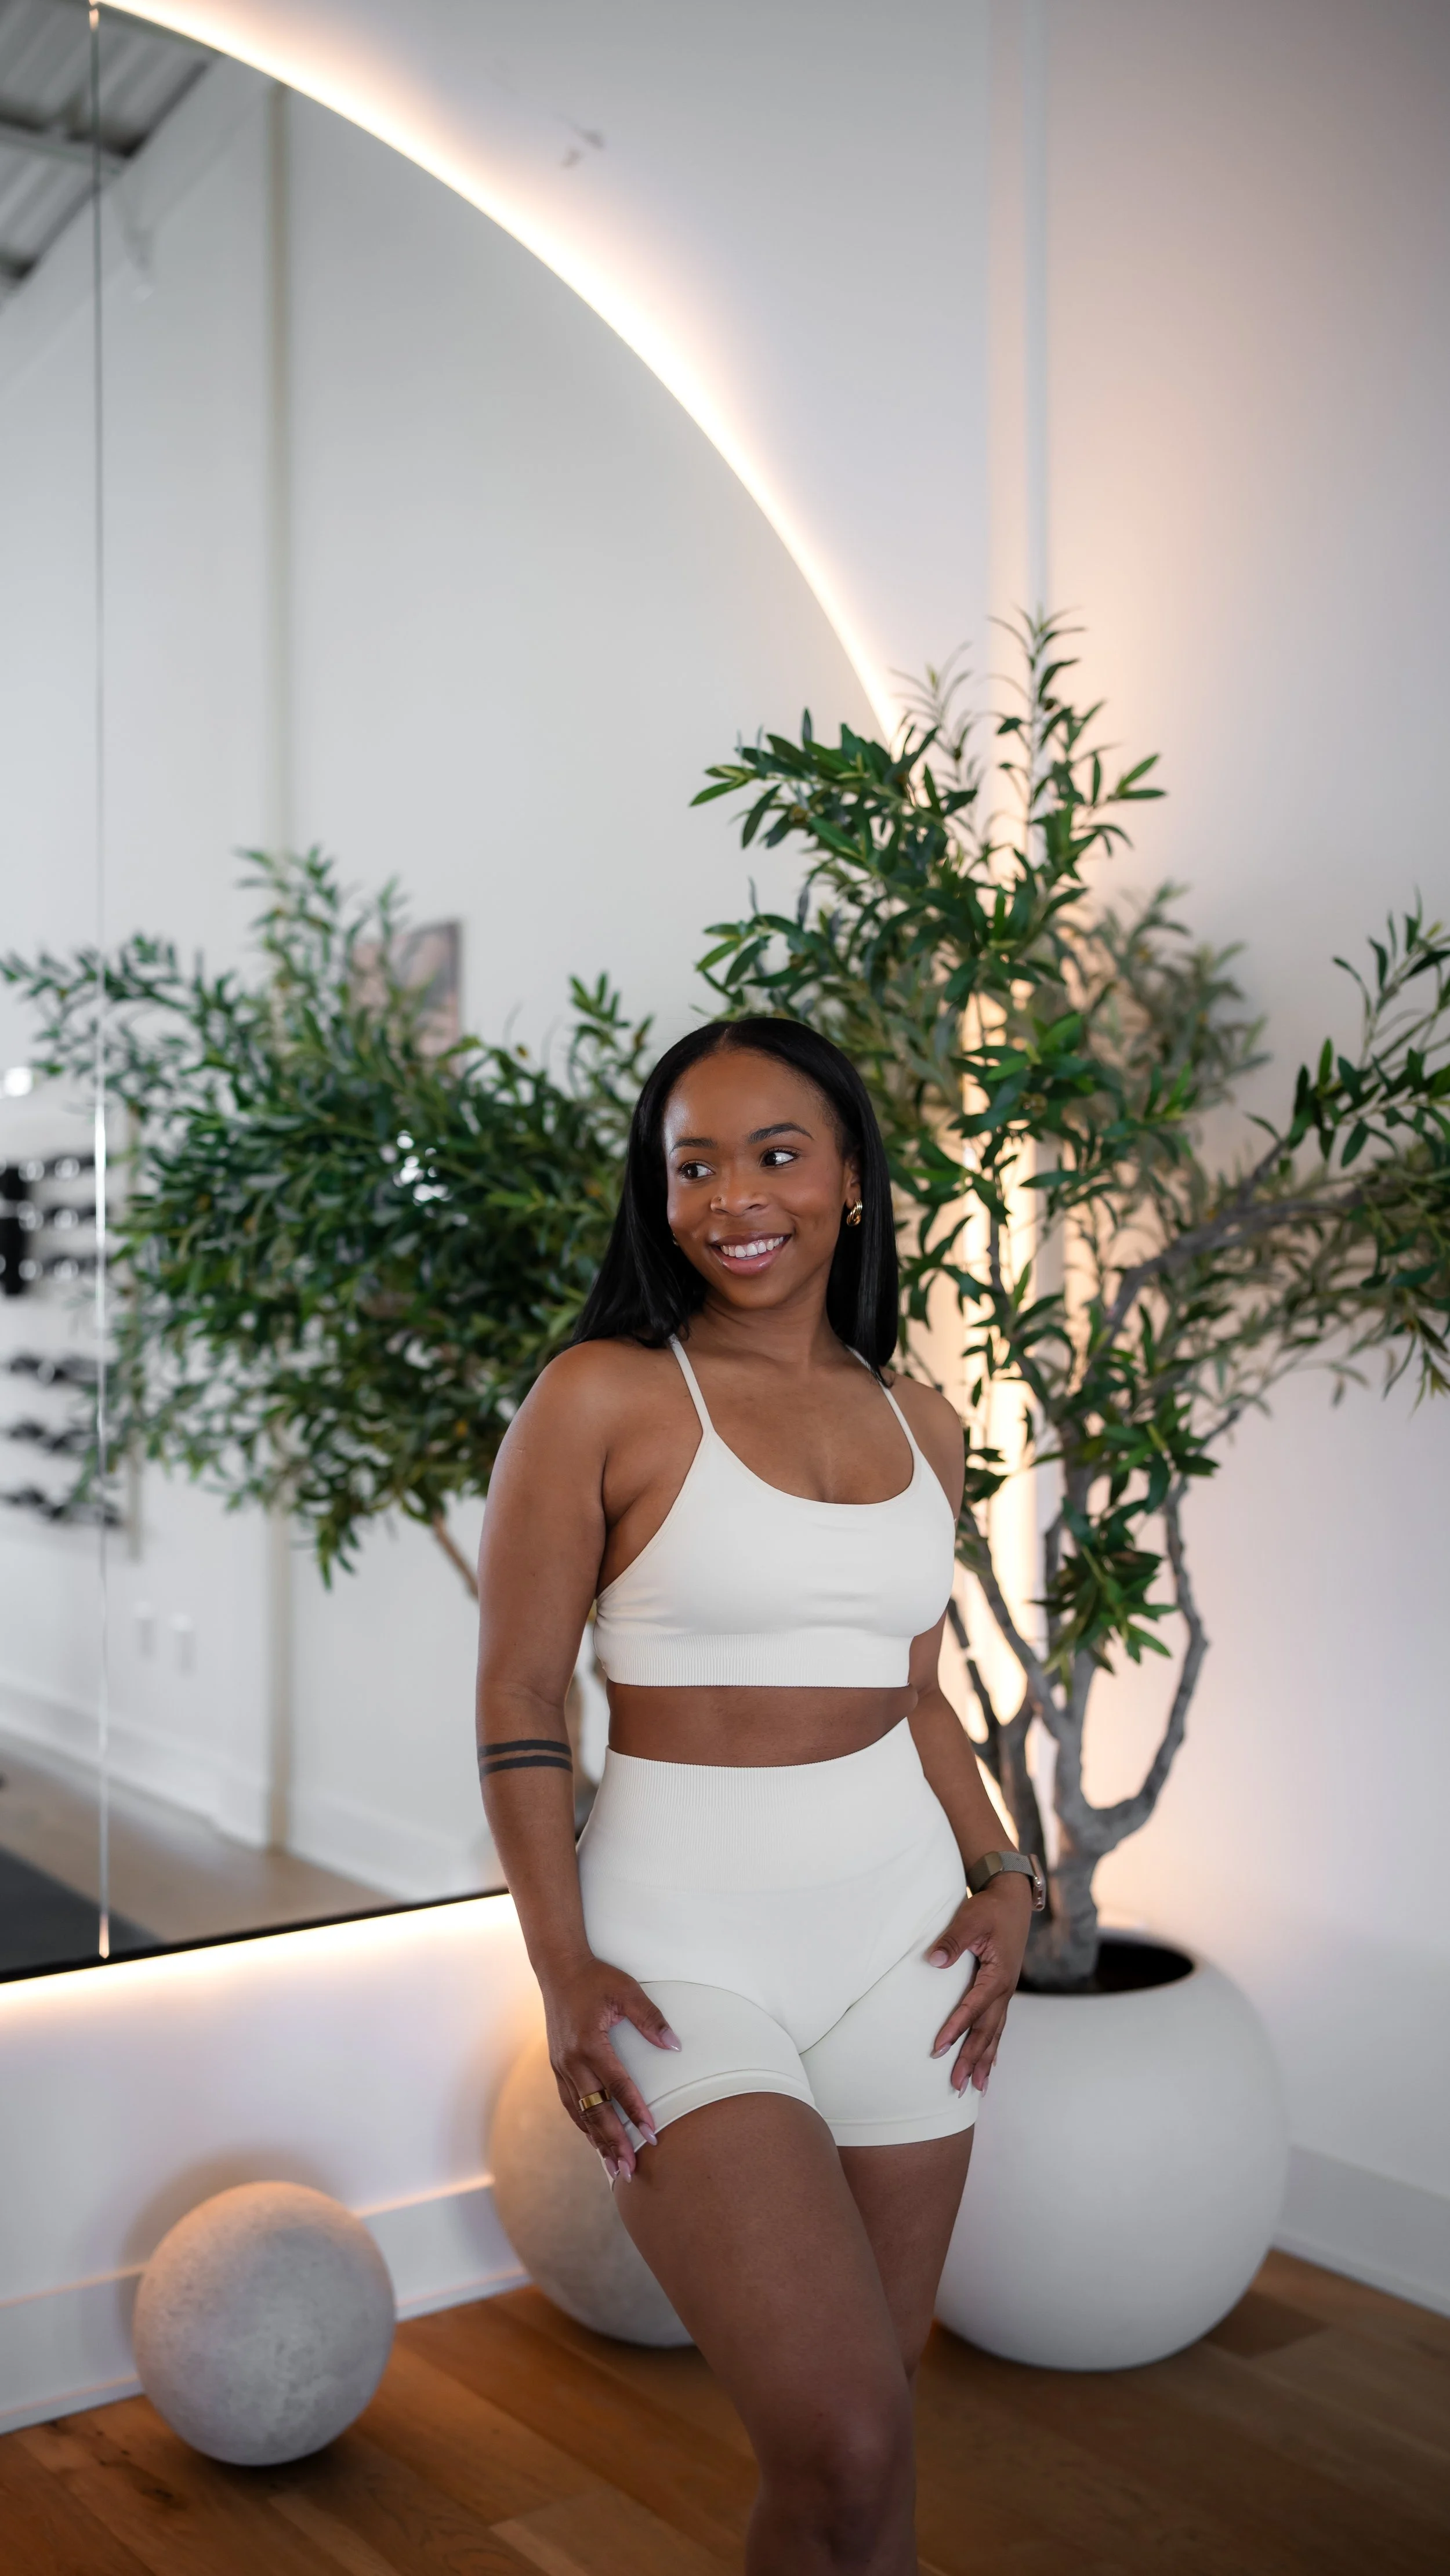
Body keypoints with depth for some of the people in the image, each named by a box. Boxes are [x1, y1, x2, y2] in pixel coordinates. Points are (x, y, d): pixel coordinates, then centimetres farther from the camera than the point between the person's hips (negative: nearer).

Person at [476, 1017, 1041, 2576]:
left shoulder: (921, 1426, 8)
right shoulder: (605, 1397, -7)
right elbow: (518, 1705, -7)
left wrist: (1004, 1880, 3)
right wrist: (564, 1973, -14)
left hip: (900, 1928, 5)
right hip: (684, 1948, -5)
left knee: (866, 2410, 13)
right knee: (845, 2444, -14)